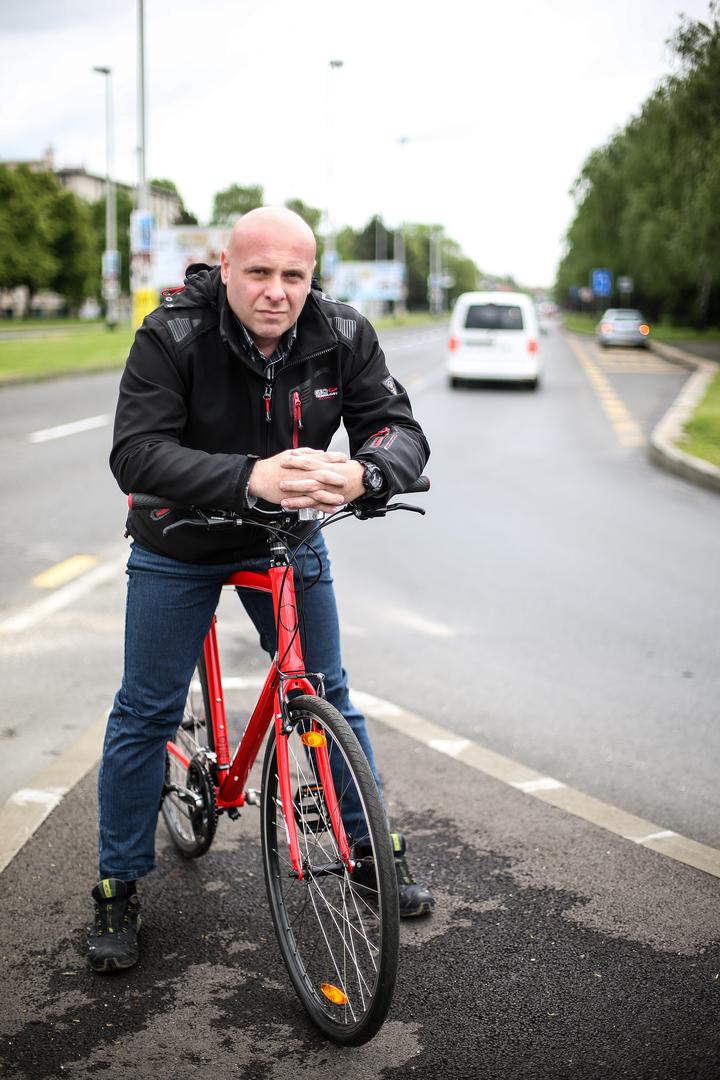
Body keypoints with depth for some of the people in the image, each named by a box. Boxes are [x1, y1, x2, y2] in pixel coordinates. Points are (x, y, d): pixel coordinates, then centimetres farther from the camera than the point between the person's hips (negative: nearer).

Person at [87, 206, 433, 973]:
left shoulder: (343, 338, -16)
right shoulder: (172, 336, -26)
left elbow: (400, 428, -19)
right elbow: (136, 453, -35)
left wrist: (363, 472, -44)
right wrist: (250, 477, -51)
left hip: (288, 538, 3)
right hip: (178, 545, -2)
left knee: (328, 699, 9)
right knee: (146, 713, 3)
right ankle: (117, 889, 19)